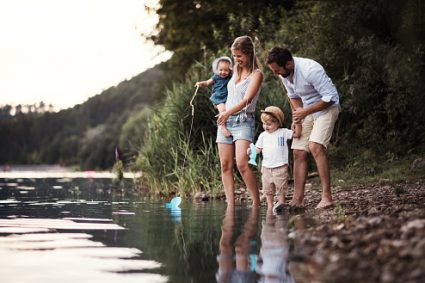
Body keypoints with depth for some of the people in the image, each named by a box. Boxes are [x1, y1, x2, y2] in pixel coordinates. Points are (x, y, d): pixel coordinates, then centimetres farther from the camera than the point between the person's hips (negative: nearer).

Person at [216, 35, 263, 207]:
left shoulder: (256, 74, -4)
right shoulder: (236, 70, 17)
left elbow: (247, 100, -14)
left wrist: (228, 112, -17)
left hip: (243, 121, -7)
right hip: (225, 120, 7)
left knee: (242, 164, -21)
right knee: (225, 165, 0)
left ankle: (256, 203, -14)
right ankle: (230, 204, 1)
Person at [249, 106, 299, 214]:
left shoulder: (283, 132, -1)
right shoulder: (263, 135, 8)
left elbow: (296, 134, -1)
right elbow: (258, 148, 8)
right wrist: (251, 150, -11)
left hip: (280, 166, -4)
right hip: (266, 167, 4)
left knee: (281, 186, -3)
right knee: (268, 189, 9)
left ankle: (280, 203, 7)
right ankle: (270, 207, 17)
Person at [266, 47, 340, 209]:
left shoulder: (310, 70, -30)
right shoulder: (284, 74, -5)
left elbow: (330, 97, -26)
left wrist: (305, 112, -23)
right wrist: (297, 116, -1)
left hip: (327, 108, -8)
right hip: (306, 111, 8)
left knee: (315, 146, -26)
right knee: (298, 152, -1)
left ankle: (326, 197, -24)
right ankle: (298, 199, 3)